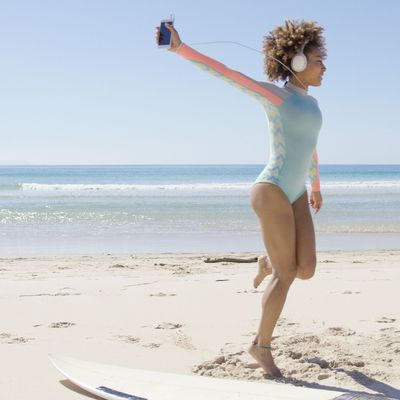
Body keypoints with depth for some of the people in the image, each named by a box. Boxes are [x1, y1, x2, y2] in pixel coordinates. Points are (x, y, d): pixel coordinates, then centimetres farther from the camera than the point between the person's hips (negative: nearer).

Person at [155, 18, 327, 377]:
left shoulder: (310, 103, 16)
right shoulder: (274, 94, -8)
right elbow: (222, 71, -17)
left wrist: (316, 186, 41)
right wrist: (179, 47, -27)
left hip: (296, 195, 8)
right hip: (272, 192, -8)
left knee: (306, 271, 1)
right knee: (287, 275, -7)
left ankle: (269, 263, 36)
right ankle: (262, 345, 9)